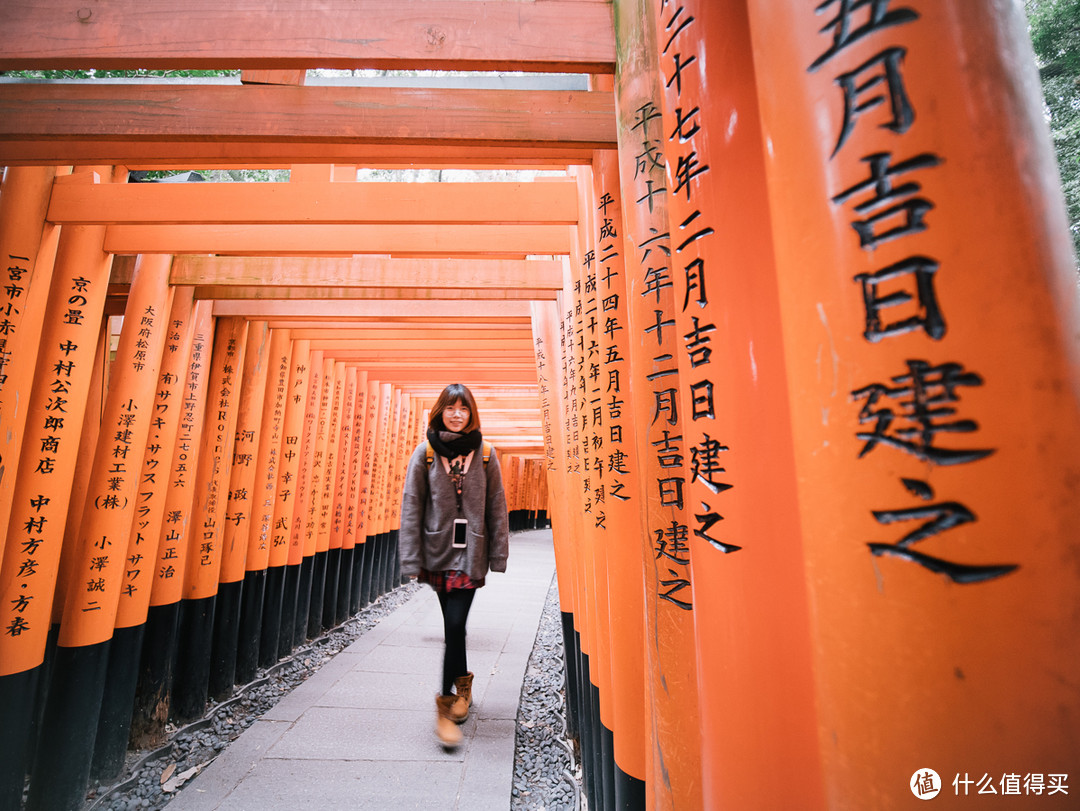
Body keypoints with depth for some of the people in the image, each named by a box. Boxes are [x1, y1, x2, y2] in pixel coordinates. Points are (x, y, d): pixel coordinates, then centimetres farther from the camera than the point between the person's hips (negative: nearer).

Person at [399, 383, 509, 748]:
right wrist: (412, 558, -5)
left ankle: (447, 702, 15)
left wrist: (498, 554, 1)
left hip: (471, 553, -1)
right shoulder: (425, 453, -2)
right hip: (437, 551, 1)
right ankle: (463, 682, 39)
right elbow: (412, 506, -2)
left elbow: (496, 508, 2)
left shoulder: (485, 454, -1)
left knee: (455, 624, -4)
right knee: (453, 623, 14)